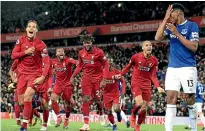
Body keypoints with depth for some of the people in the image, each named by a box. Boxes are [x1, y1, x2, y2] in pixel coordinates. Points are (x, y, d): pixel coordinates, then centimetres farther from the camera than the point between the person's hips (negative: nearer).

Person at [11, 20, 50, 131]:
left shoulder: (41, 44, -12)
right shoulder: (21, 40, 0)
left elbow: (46, 63, -13)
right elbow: (13, 55, -2)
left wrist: (43, 77, -25)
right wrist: (26, 52, -17)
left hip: (35, 74, -4)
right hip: (22, 73, 4)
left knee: (27, 96, -24)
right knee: (21, 102, 4)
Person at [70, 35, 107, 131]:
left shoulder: (99, 52, -12)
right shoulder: (81, 53, 2)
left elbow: (105, 66, -6)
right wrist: (73, 76, 10)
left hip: (97, 78, -3)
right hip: (86, 78, 3)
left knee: (97, 99, 4)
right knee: (86, 99, -4)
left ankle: (102, 115, 38)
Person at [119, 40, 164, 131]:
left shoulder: (154, 60, -3)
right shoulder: (136, 57, -10)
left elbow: (153, 76, 0)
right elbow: (128, 67, 8)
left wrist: (158, 87, -13)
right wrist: (120, 75, 3)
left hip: (147, 85, 3)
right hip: (136, 83, -3)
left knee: (144, 108, 4)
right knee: (139, 103, -24)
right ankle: (133, 116, 8)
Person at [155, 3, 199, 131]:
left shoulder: (191, 25, -5)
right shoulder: (171, 26, 11)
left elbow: (194, 47, -14)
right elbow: (158, 38, -1)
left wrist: (177, 33, -19)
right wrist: (165, 19, -4)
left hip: (188, 68, -5)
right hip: (172, 68, 5)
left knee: (190, 99, 3)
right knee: (171, 99, -4)